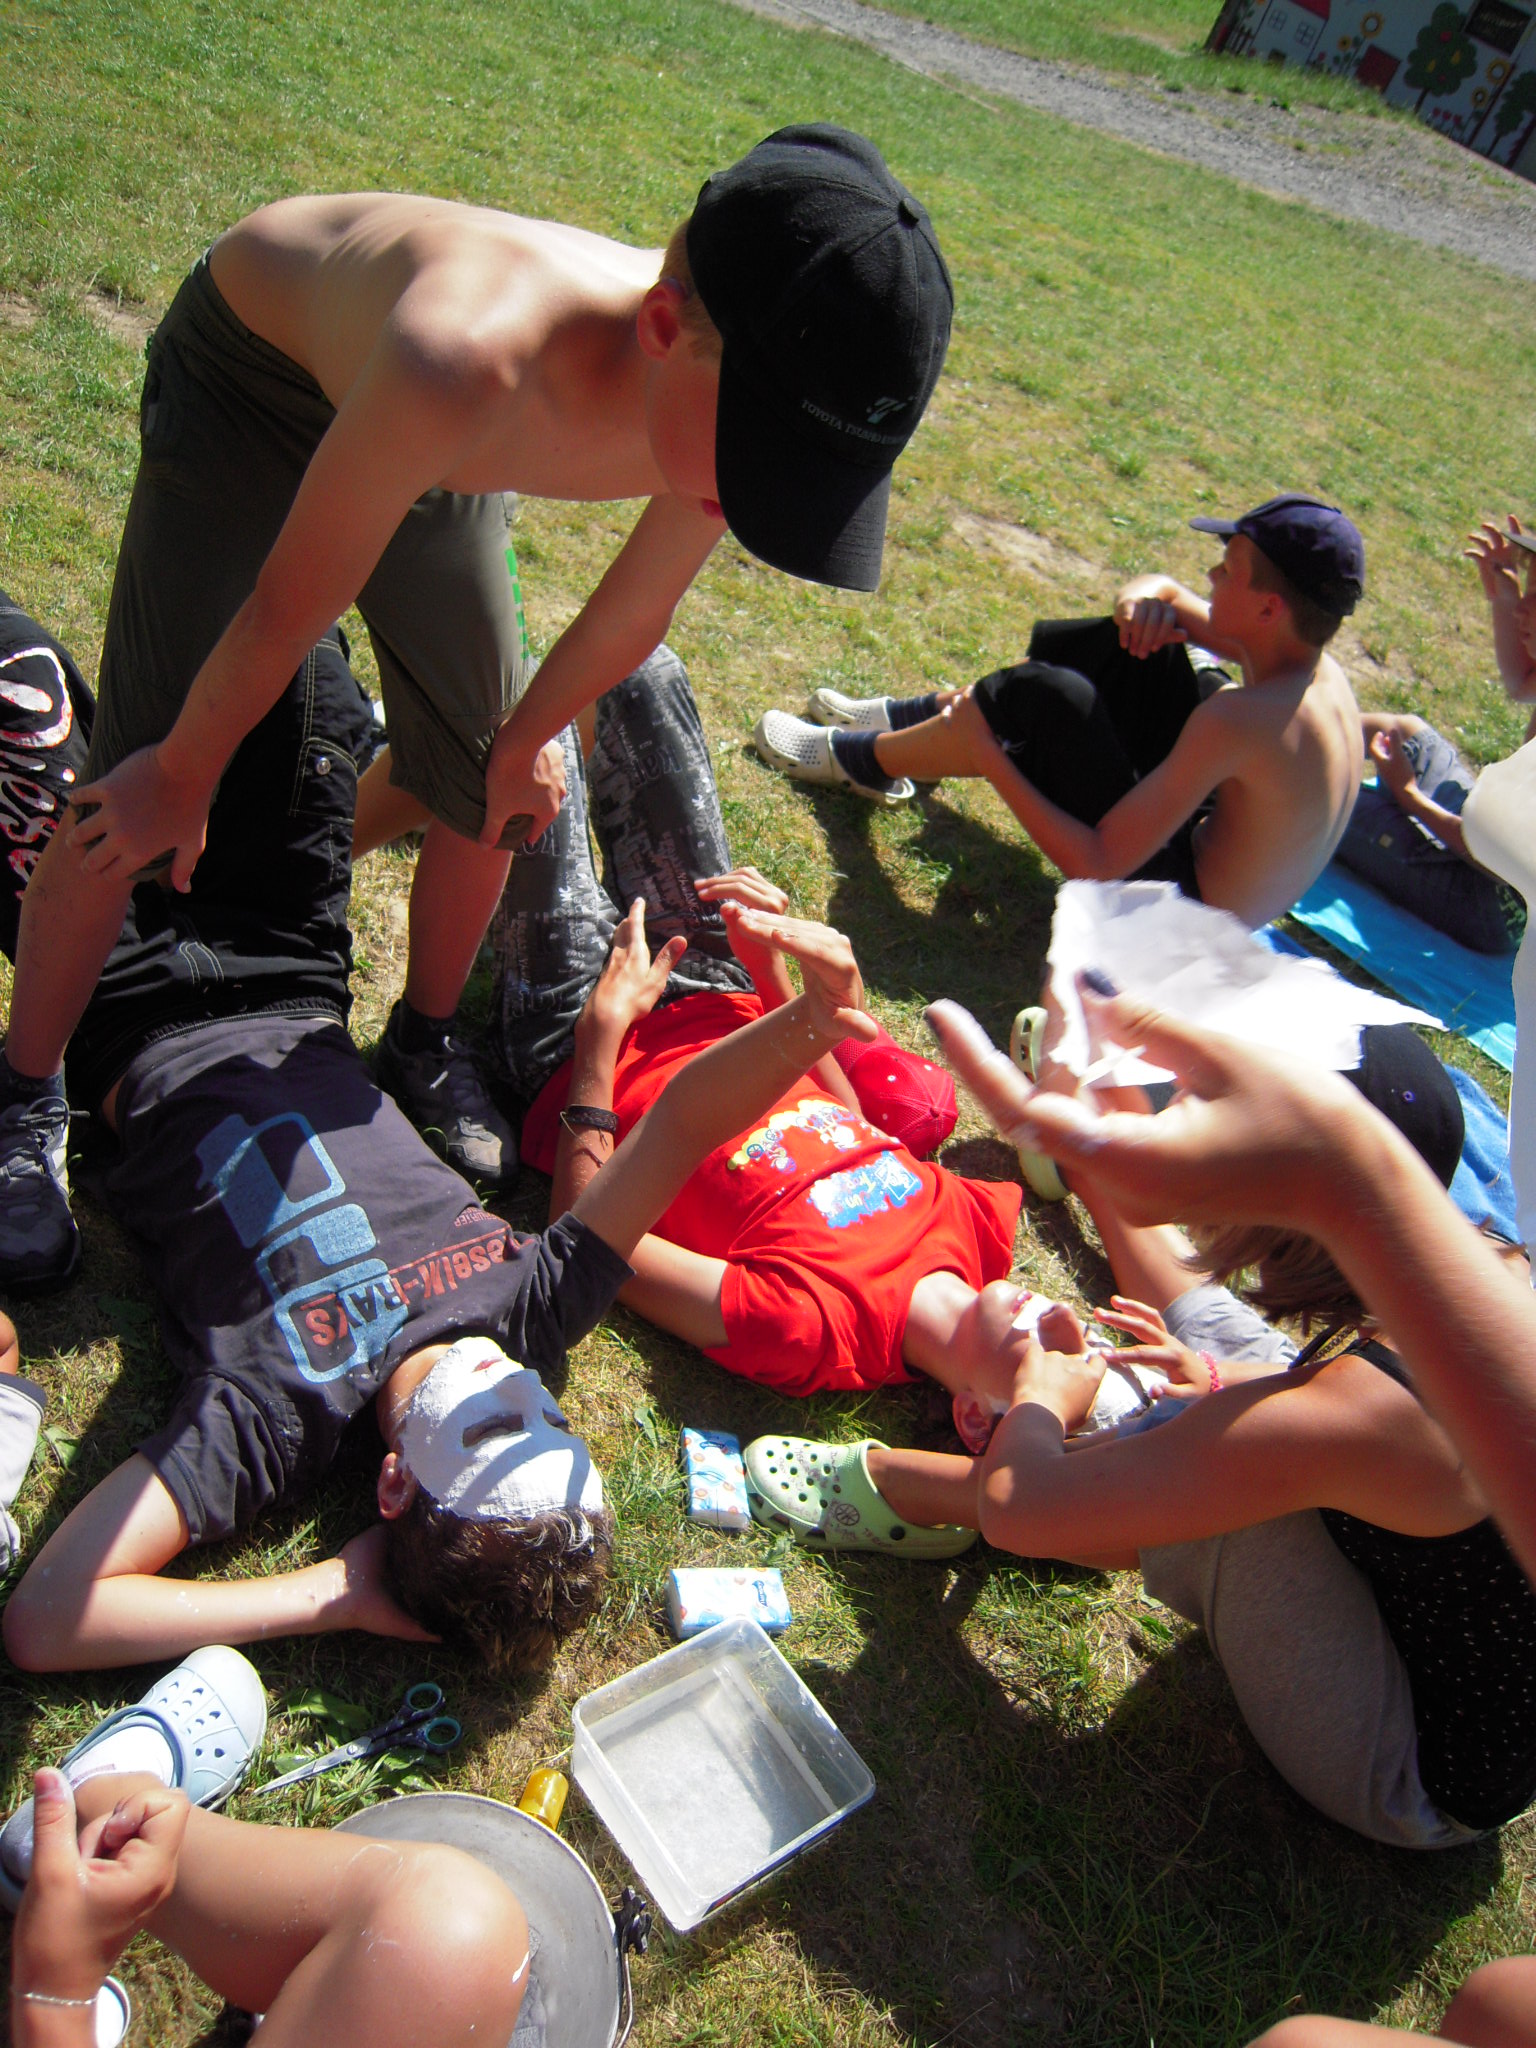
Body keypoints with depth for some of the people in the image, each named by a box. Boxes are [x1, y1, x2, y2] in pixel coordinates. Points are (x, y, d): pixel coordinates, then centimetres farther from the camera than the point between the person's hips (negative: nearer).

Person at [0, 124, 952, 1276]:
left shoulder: (729, 409, -28)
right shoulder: (469, 363, -46)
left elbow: (631, 615, -8)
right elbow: (291, 607, -31)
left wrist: (526, 742, 7)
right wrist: (183, 776, -14)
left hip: (442, 445, 5)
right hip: (257, 363, -4)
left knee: (488, 793, 3)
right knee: (139, 801, -10)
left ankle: (424, 1048, 30)